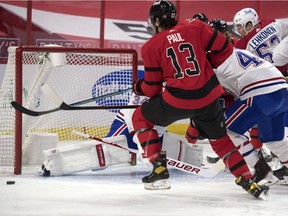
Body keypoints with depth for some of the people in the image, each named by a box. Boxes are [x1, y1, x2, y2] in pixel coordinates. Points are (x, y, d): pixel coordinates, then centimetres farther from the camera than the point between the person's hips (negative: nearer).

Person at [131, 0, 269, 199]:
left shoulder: (151, 47, 0)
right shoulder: (195, 27, 4)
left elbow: (152, 88, 3)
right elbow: (224, 48, 6)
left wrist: (138, 88, 26)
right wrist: (212, 71, 23)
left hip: (176, 101, -3)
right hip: (207, 98, 3)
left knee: (141, 117, 21)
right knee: (221, 139, 24)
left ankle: (160, 170, 13)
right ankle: (249, 182, 14)